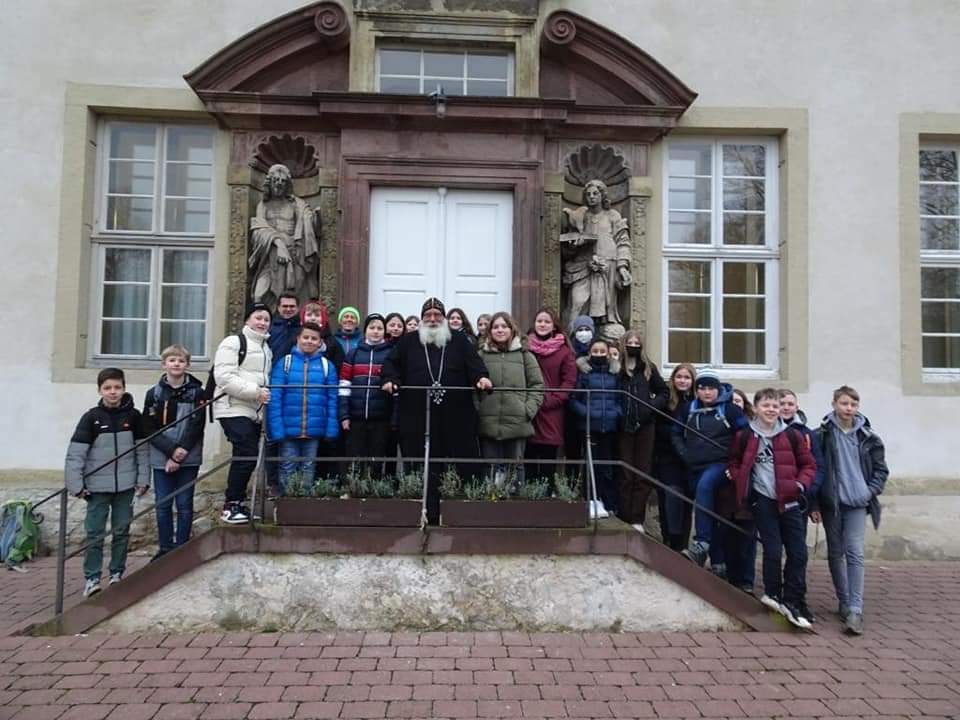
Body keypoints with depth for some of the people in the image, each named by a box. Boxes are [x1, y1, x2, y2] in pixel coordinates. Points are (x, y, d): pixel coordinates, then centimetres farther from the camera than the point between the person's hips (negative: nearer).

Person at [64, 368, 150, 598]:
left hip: (125, 485, 2)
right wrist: (76, 484, -11)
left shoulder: (133, 416, 0)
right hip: (98, 486, -1)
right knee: (95, 533, 2)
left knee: (122, 531, 9)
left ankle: (117, 574, 22)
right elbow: (75, 453, -6)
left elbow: (143, 450, 4)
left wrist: (143, 479, 0)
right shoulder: (91, 417, -5)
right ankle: (91, 578, 11)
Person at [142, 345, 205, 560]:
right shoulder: (154, 394, 5)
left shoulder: (197, 392, 1)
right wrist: (171, 451, -12)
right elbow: (150, 429, -1)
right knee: (163, 505, 6)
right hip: (161, 459, 1)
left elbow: (197, 426, -5)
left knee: (184, 504, 4)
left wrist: (182, 450, -15)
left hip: (189, 459, -1)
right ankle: (165, 548, 17)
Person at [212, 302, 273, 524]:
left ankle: (238, 502, 18)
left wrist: (267, 394, 7)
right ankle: (231, 505, -4)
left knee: (248, 455, 8)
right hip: (234, 408, -8)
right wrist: (255, 391, -19)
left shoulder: (266, 348, 21)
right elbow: (223, 376, -15)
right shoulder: (233, 342, -4)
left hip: (255, 411, 8)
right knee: (248, 454, -16)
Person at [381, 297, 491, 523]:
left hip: (456, 419, 0)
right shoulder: (408, 341, 16)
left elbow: (474, 362, 2)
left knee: (461, 467, 1)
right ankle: (427, 514, 10)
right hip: (418, 418, 1)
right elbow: (391, 363, 15)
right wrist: (391, 379, -5)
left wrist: (482, 377, -18)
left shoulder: (459, 341, 13)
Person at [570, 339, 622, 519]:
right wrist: (587, 412, -14)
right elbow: (573, 398, -2)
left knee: (608, 466, 8)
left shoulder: (615, 373, 10)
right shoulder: (583, 372, 1)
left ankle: (610, 504, 17)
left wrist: (617, 413, -3)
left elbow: (620, 398, 13)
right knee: (592, 465, -1)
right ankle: (594, 501, 7)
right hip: (589, 426, -2)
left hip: (610, 426, 3)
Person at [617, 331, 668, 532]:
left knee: (643, 473, 3)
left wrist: (652, 406, -3)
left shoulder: (649, 368, 8)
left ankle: (637, 519, 9)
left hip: (645, 425, 2)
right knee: (625, 474, 3)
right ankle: (625, 518, 9)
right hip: (623, 426, -2)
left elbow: (664, 392, 13)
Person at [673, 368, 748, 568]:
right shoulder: (690, 409, 10)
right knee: (706, 510, 8)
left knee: (704, 485, -35)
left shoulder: (728, 409, -2)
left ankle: (700, 545, -37)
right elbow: (677, 434, 19)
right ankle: (717, 562, 19)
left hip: (720, 463, -5)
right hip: (695, 467, 5)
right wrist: (684, 453, 5)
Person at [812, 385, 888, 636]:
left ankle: (855, 610, -12)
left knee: (855, 553, -10)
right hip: (831, 503, 0)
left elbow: (881, 469, 11)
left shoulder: (867, 437, 4)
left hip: (857, 503, 0)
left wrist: (870, 491, -5)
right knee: (835, 553, 9)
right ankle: (844, 603, 23)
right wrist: (814, 505, -4)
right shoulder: (822, 436, -2)